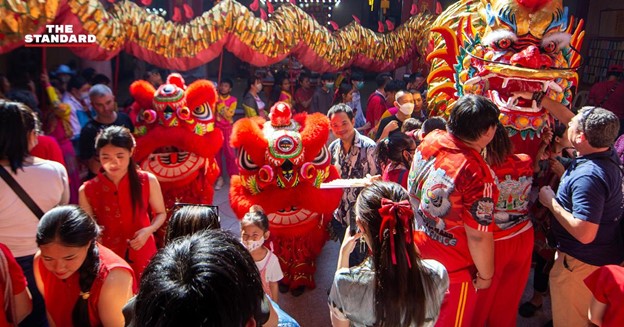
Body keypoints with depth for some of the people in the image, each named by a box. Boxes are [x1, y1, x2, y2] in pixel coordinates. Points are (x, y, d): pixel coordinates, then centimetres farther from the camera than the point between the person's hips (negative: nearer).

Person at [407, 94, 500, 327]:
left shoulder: (430, 140, -13)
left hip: (417, 254, 6)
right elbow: (478, 236, -24)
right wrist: (485, 275, -8)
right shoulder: (478, 174, -32)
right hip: (452, 272, -6)